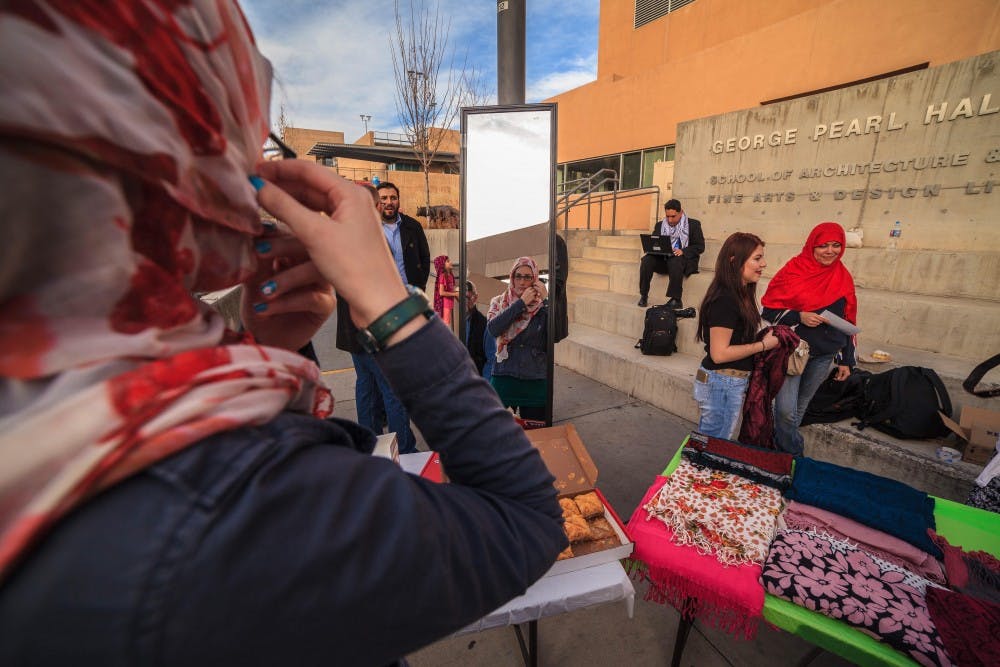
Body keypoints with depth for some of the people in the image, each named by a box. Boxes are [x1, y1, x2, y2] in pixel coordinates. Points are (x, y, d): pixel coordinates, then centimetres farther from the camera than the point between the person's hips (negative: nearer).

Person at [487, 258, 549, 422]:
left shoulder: (542, 306, 2)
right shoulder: (499, 302, 4)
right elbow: (492, 329, -15)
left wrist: (546, 300, -12)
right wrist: (521, 303, -13)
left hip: (536, 380, 1)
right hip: (504, 377, 0)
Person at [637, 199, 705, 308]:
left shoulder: (693, 224, 6)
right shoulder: (659, 225, 17)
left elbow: (700, 246, -1)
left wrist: (683, 251, -20)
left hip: (683, 259, -3)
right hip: (663, 259, 4)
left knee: (675, 262, -39)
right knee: (647, 260, -26)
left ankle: (676, 299, -32)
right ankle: (643, 295, -21)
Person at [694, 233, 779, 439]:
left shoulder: (740, 295, 9)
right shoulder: (725, 300, -21)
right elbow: (719, 353, -22)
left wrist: (767, 337, 3)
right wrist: (764, 344, -13)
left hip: (732, 383, 9)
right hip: (722, 385, -9)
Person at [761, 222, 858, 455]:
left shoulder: (844, 278, 7)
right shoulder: (793, 271, -6)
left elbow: (847, 322, 12)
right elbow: (769, 310, -5)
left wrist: (846, 360, 10)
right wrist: (799, 317, -21)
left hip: (823, 356, 4)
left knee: (799, 410, 10)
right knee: (786, 410, -11)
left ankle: (783, 449, 29)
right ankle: (792, 455, 12)